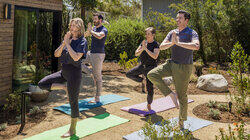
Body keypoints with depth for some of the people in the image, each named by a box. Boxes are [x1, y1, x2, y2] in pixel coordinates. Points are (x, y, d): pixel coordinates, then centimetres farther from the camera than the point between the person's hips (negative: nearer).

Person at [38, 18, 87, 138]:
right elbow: (56, 54, 4)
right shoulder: (67, 39, 11)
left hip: (74, 72, -7)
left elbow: (76, 57, -23)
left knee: (73, 102, 2)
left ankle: (72, 129, 17)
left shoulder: (82, 41, -9)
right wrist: (63, 43, -10)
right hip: (64, 71, 7)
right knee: (42, 84, 1)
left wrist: (67, 44, -16)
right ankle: (64, 87, 13)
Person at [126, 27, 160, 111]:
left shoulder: (156, 45, -12)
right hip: (142, 66, 6)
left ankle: (149, 105, 16)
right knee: (128, 74, 3)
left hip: (151, 68, -6)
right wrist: (142, 48, -20)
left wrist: (146, 48, -28)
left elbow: (155, 56, -26)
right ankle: (141, 80, 19)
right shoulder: (143, 43, 4)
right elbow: (136, 54, -2)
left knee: (150, 89, -5)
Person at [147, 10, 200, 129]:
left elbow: (196, 46, -34)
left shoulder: (192, 33, -13)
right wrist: (172, 43, -24)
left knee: (181, 96, 3)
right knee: (151, 75, -12)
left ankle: (181, 121, 24)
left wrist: (178, 43, -32)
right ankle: (171, 94, -3)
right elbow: (161, 47, -5)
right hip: (172, 64, 6)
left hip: (184, 68, -5)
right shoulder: (172, 33, 5)